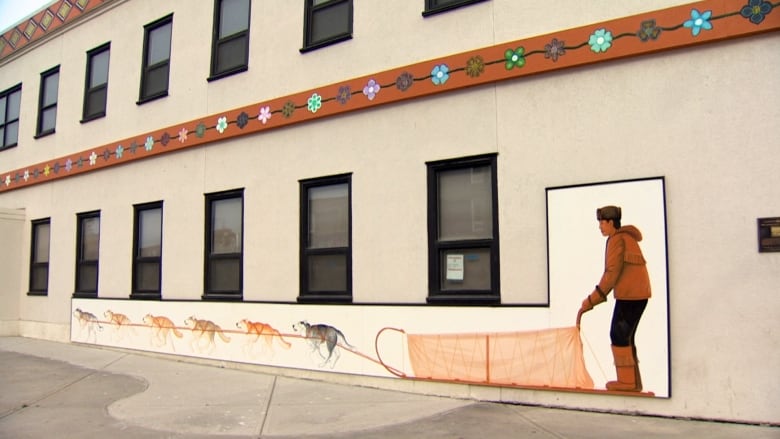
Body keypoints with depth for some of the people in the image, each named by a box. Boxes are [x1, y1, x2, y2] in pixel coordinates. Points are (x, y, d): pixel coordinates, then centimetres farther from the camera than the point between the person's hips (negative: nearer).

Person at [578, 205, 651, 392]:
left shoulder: (617, 239, -11)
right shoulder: (628, 237, 18)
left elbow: (612, 273, -16)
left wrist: (592, 300, -13)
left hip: (629, 294, -9)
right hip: (639, 293, 9)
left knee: (619, 336, -3)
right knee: (626, 337, 13)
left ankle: (626, 381, 1)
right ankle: (634, 381, 17)